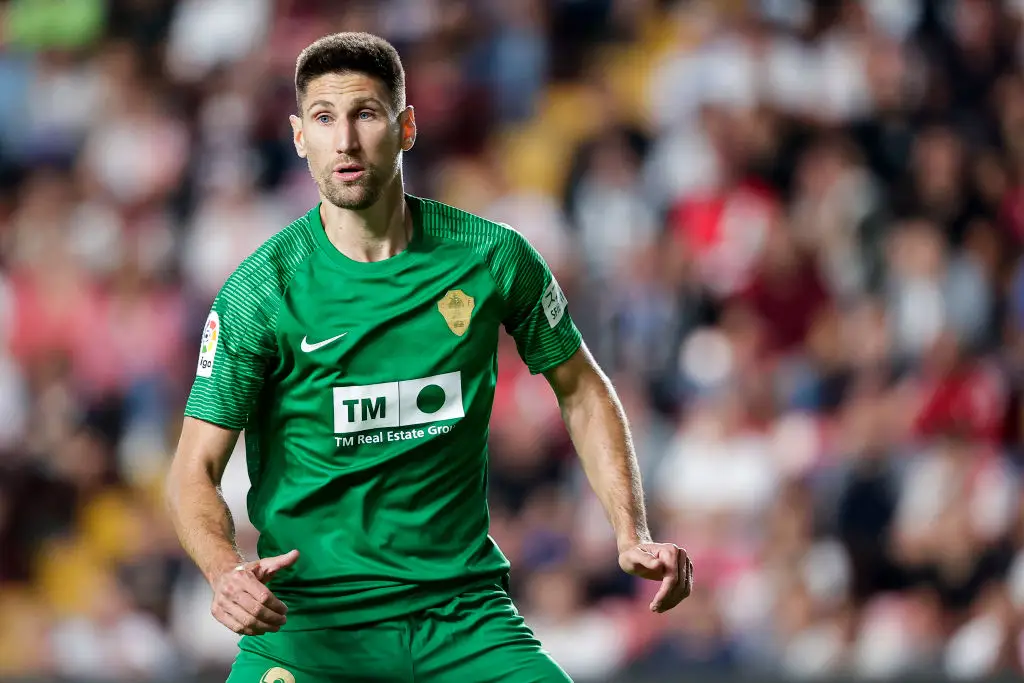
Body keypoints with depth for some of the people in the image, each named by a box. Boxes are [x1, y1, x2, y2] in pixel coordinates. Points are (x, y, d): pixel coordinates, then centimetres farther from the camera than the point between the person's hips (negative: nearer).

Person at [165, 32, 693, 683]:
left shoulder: (493, 257, 0)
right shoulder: (257, 292, -7)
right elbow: (196, 469, -6)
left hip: (464, 609, 2)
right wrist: (226, 573, -26)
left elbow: (580, 388, 15)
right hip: (309, 617, -2)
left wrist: (632, 535, 3)